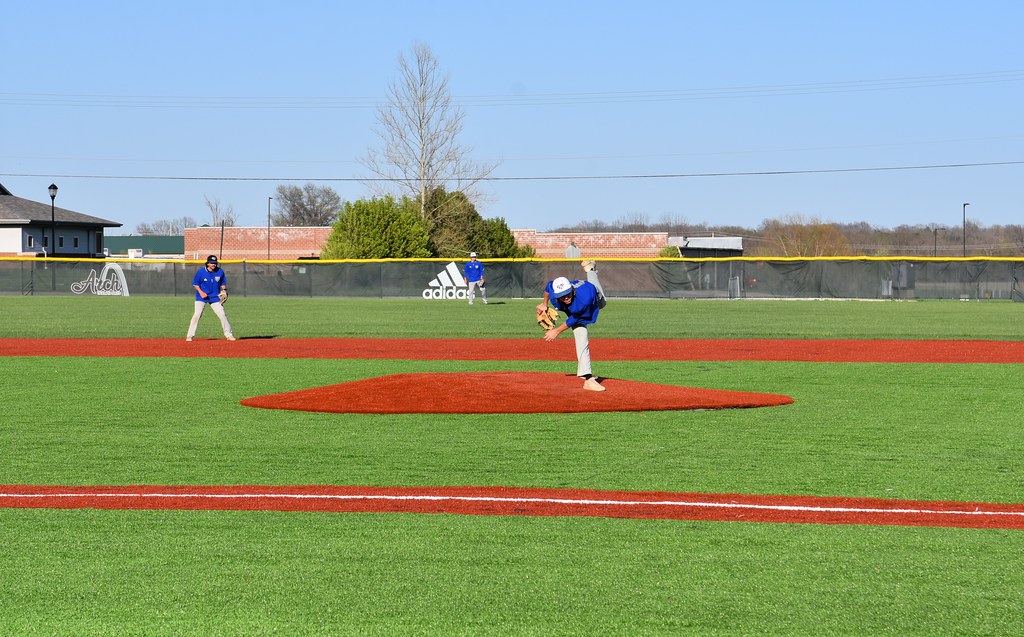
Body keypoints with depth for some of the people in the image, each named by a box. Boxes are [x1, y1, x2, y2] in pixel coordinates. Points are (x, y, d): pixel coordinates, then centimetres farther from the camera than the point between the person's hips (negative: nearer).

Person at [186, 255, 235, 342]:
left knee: (222, 315, -2)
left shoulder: (220, 272, -4)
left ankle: (229, 334, 10)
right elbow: (195, 284, -2)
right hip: (201, 298, -2)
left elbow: (223, 283, 12)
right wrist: (201, 292, -17)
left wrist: (224, 290, -7)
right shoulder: (201, 272, -11)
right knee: (197, 315, -13)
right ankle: (190, 335, -6)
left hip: (215, 298, 2)